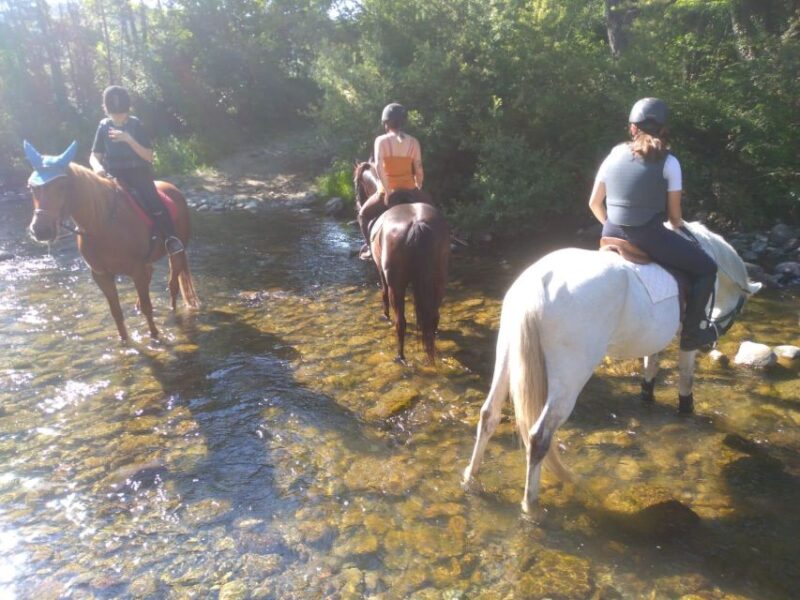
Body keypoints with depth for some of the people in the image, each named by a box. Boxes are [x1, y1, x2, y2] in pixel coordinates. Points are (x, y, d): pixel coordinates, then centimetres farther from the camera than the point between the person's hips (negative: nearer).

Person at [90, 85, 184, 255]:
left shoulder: (136, 125, -2)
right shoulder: (104, 126, 4)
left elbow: (149, 157, -8)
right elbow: (94, 156, 5)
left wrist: (128, 139, -21)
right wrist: (97, 167, -19)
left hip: (138, 173, -3)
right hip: (114, 176, 3)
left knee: (153, 203, -28)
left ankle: (171, 238, -20)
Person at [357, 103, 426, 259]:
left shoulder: (381, 140, -7)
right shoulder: (413, 142, 0)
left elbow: (379, 166, -20)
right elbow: (419, 171, -1)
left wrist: (387, 191, -17)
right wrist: (418, 190, 14)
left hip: (387, 192, -2)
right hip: (410, 191, 2)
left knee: (363, 215, 24)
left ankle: (370, 247, 10)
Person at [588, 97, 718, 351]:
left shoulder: (614, 155, 6)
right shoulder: (668, 162, -5)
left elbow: (594, 203, 10)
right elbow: (674, 216, -1)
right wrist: (678, 227, 22)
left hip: (611, 236, 5)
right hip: (649, 237, -5)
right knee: (706, 268, 15)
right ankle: (691, 332, 14)